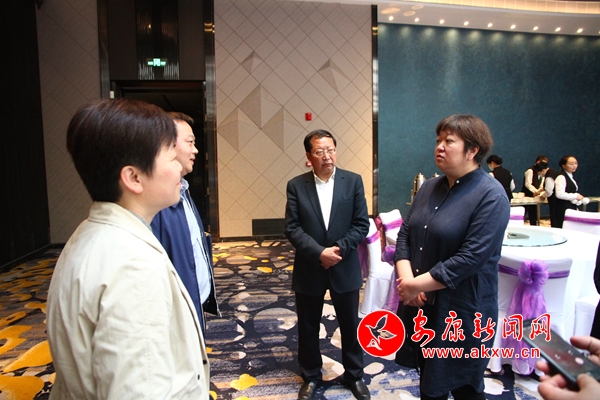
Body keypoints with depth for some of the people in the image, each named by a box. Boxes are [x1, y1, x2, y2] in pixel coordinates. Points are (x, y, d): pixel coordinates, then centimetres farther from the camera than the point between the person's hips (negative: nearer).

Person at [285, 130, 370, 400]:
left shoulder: (353, 181, -3)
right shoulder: (296, 185, -4)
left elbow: (361, 225, -5)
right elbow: (292, 229, -9)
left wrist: (338, 248, -17)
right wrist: (319, 253, -20)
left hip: (345, 267, 0)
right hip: (309, 269, 0)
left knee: (350, 325, 15)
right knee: (308, 327, 14)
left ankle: (354, 375, 37)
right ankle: (311, 377, 36)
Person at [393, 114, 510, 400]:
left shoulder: (491, 195, -15)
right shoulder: (429, 187, 7)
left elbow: (472, 258, -23)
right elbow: (405, 232, 4)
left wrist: (419, 283, -19)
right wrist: (406, 278, -11)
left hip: (461, 309, -6)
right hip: (421, 305, 6)